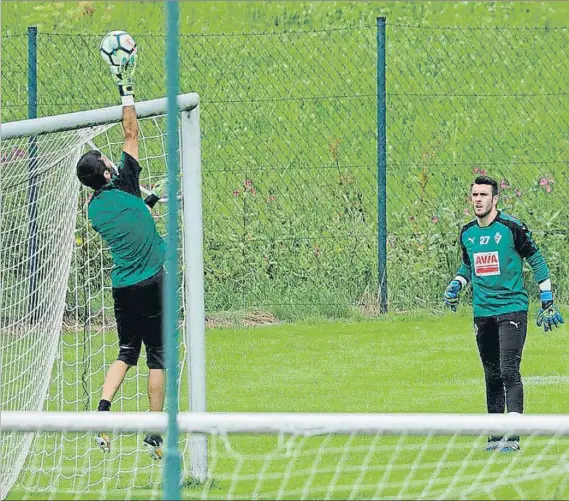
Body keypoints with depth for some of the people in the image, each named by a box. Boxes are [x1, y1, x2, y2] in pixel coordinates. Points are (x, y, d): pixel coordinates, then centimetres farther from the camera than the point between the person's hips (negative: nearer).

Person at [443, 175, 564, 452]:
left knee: (509, 371, -14)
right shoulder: (467, 233, 9)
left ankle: (513, 436, -16)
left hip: (512, 308, -6)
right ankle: (496, 436, 15)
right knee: (492, 375, 9)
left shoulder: (512, 228, -7)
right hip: (482, 313, 6)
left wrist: (547, 302, -1)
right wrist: (456, 284, 7)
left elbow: (537, 260, 0)